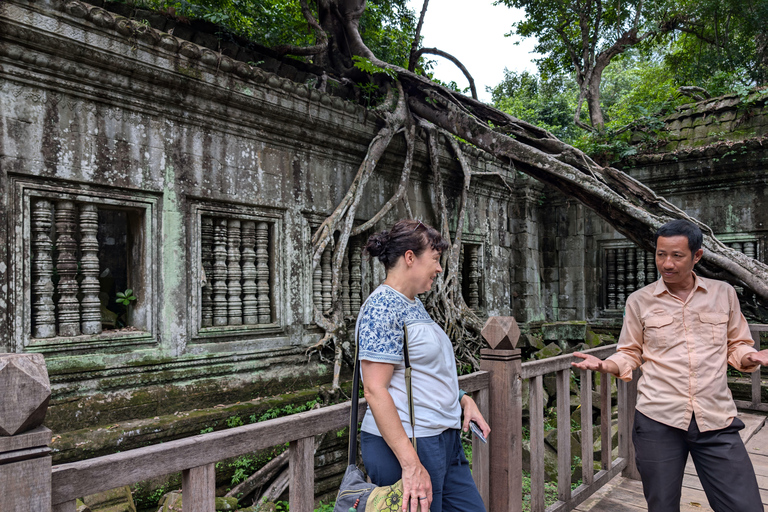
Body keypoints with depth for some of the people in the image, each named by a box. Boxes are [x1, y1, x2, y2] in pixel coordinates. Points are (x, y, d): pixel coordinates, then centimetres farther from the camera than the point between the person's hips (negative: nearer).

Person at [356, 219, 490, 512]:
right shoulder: (382, 306, -17)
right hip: (403, 444, -9)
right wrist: (411, 464, -24)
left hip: (445, 441, 9)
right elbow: (375, 391, -23)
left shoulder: (414, 306, 13)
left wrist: (463, 399, 10)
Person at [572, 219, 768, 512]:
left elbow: (736, 346, 15)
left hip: (716, 421, 1)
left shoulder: (723, 293, 7)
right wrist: (605, 365, -11)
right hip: (658, 421, -1)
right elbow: (630, 354, 9)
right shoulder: (639, 301, 3)